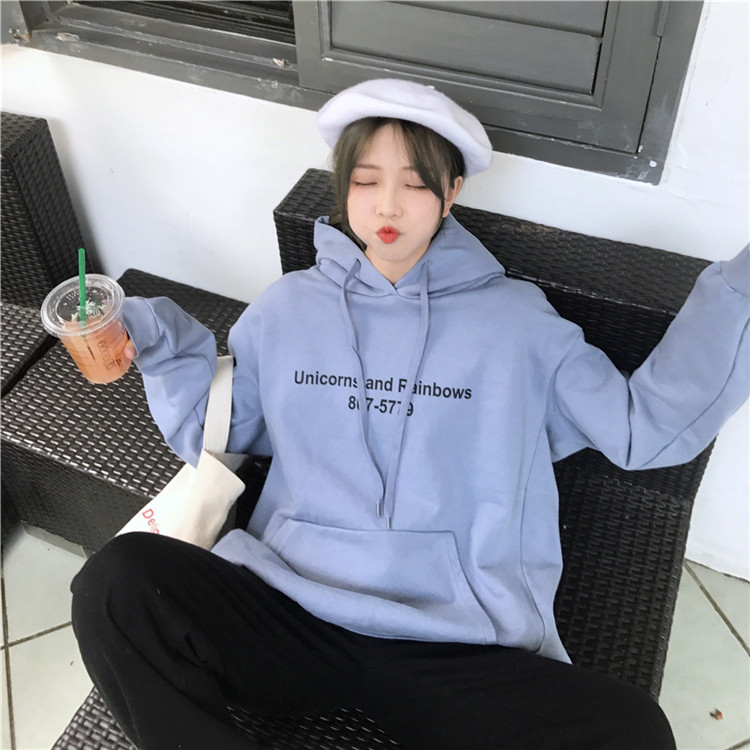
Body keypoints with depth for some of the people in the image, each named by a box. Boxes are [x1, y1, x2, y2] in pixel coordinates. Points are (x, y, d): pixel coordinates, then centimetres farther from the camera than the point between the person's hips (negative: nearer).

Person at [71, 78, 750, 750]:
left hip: (464, 652, 0)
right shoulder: (286, 309, 15)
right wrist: (156, 343, 5)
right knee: (116, 583, -27)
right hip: (287, 614, 1)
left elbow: (650, 425, 10)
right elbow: (207, 432, 20)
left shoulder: (517, 321, 11)